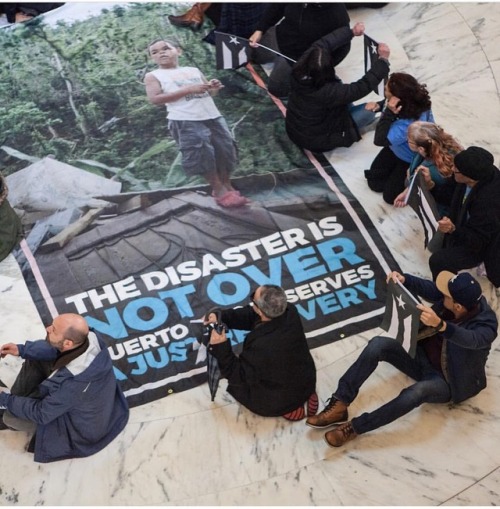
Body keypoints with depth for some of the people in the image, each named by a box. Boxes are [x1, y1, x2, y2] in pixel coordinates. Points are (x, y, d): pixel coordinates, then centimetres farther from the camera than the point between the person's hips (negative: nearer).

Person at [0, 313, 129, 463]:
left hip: (83, 424, -7)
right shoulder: (90, 339, -27)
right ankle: (17, 400, 26)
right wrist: (22, 350, -11)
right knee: (34, 358, 6)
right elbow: (55, 350, -2)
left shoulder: (73, 383, -45)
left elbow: (41, 414, -27)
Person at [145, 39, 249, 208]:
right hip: (185, 122, -5)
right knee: (202, 154, -9)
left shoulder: (194, 71, 16)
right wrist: (188, 90, -16)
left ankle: (227, 186, 23)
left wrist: (214, 87, -4)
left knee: (225, 151, 7)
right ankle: (219, 190, 5)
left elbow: (208, 91, 24)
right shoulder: (153, 76, 3)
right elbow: (155, 99, -12)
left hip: (213, 117, 5)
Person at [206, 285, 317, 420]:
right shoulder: (290, 312, -20)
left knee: (236, 384, 20)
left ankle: (287, 409, 10)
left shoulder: (261, 345, -39)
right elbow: (252, 316, -3)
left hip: (281, 399, -5)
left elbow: (239, 377, -21)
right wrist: (222, 316, -11)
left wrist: (220, 348, -27)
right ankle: (305, 395, 16)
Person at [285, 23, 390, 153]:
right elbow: (362, 86, -27)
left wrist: (351, 32, 0)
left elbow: (322, 44, -6)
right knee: (369, 110, 2)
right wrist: (383, 60, -19)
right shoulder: (328, 92, -37)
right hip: (315, 141, -6)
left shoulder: (299, 71, -21)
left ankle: (351, 111, 30)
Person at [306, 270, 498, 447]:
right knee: (379, 344, -17)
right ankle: (339, 404, -20)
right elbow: (426, 288, 1)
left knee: (418, 391, -40)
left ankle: (355, 427, -30)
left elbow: (471, 339, -51)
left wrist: (440, 324, -68)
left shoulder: (486, 324, -29)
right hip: (423, 356, 7)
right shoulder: (461, 298, -12)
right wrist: (403, 279, -20)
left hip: (448, 382, -6)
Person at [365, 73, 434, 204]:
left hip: (412, 160, -8)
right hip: (397, 149, 8)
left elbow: (380, 140, -45)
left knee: (390, 196, -2)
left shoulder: (409, 123, -47)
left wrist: (389, 113, -50)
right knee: (374, 182, 14)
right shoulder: (415, 102, -23)